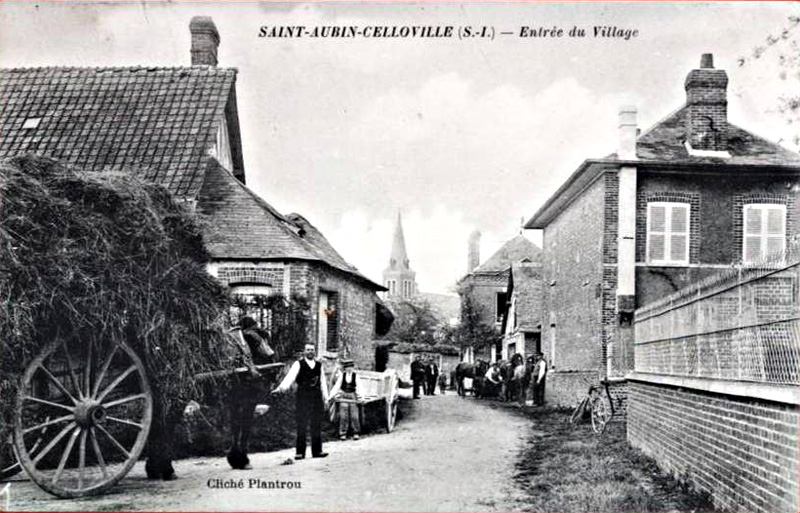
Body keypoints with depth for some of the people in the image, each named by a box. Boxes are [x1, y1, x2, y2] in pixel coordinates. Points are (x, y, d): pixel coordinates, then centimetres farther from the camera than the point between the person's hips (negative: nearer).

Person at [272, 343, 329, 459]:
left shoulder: (319, 365, 11)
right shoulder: (298, 364, -1)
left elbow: (323, 382, 14)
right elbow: (290, 376, -14)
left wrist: (325, 398, 11)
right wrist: (281, 388, -30)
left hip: (316, 397, 4)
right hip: (303, 398, -4)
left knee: (316, 426, 6)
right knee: (302, 426, -2)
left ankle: (317, 451, 12)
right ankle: (300, 452, 3)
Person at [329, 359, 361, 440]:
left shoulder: (355, 376, -1)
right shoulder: (342, 375, 2)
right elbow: (337, 385, 3)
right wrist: (331, 395, -5)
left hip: (353, 396, -1)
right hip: (343, 396, 1)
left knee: (354, 416, -2)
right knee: (343, 416, -1)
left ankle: (356, 433, 8)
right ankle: (343, 434, 5)